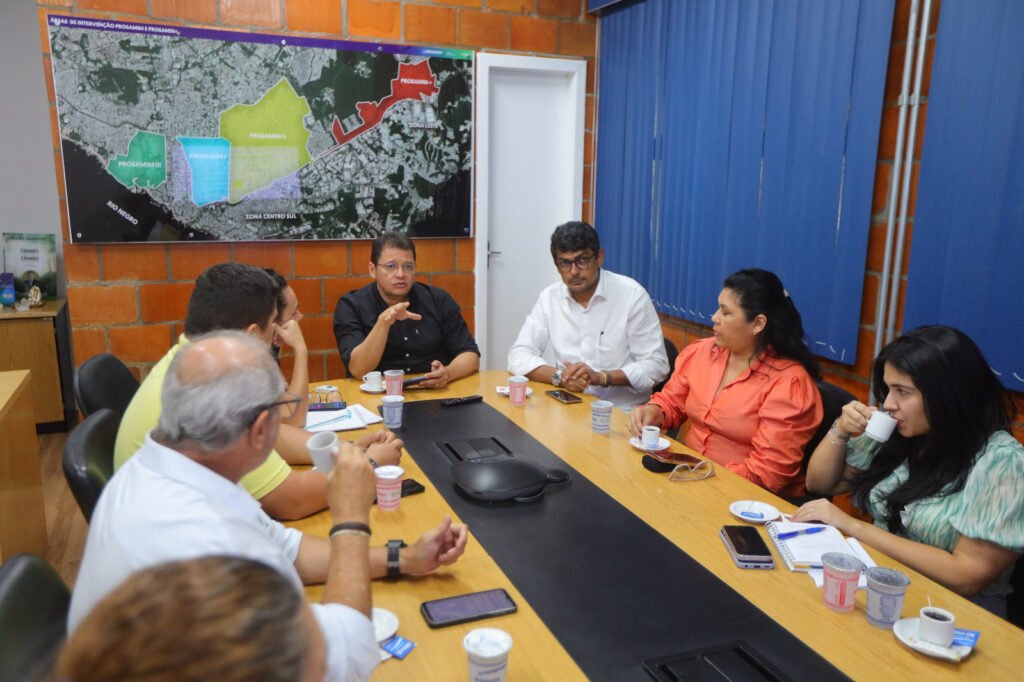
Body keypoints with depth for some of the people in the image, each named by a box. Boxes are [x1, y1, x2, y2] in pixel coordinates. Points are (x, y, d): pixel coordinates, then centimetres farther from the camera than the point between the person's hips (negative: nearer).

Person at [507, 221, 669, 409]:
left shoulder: (632, 295, -8)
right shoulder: (549, 298, 1)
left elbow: (656, 365, -8)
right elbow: (518, 356, -1)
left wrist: (601, 377, -22)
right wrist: (559, 376, -19)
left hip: (623, 411, -4)